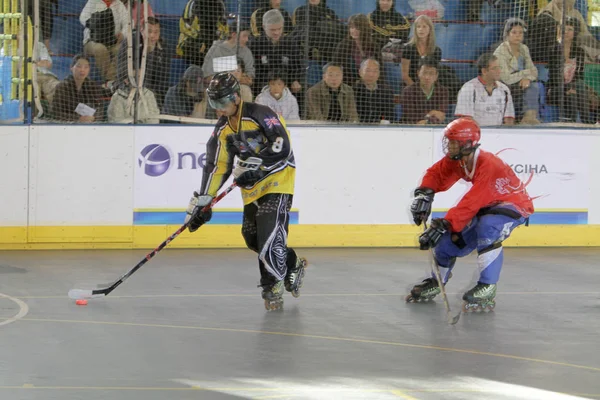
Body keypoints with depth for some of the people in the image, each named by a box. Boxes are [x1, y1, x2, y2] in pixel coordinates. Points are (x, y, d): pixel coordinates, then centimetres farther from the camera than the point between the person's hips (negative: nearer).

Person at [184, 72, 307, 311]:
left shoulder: (259, 115, -18)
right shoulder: (222, 130, 5)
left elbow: (282, 147, -25)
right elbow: (217, 166, 7)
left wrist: (254, 163, -28)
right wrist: (201, 202, 2)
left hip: (278, 179, -8)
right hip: (251, 188, 8)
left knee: (269, 234, -18)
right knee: (253, 238, 9)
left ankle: (273, 287, -5)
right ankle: (292, 265, 30)